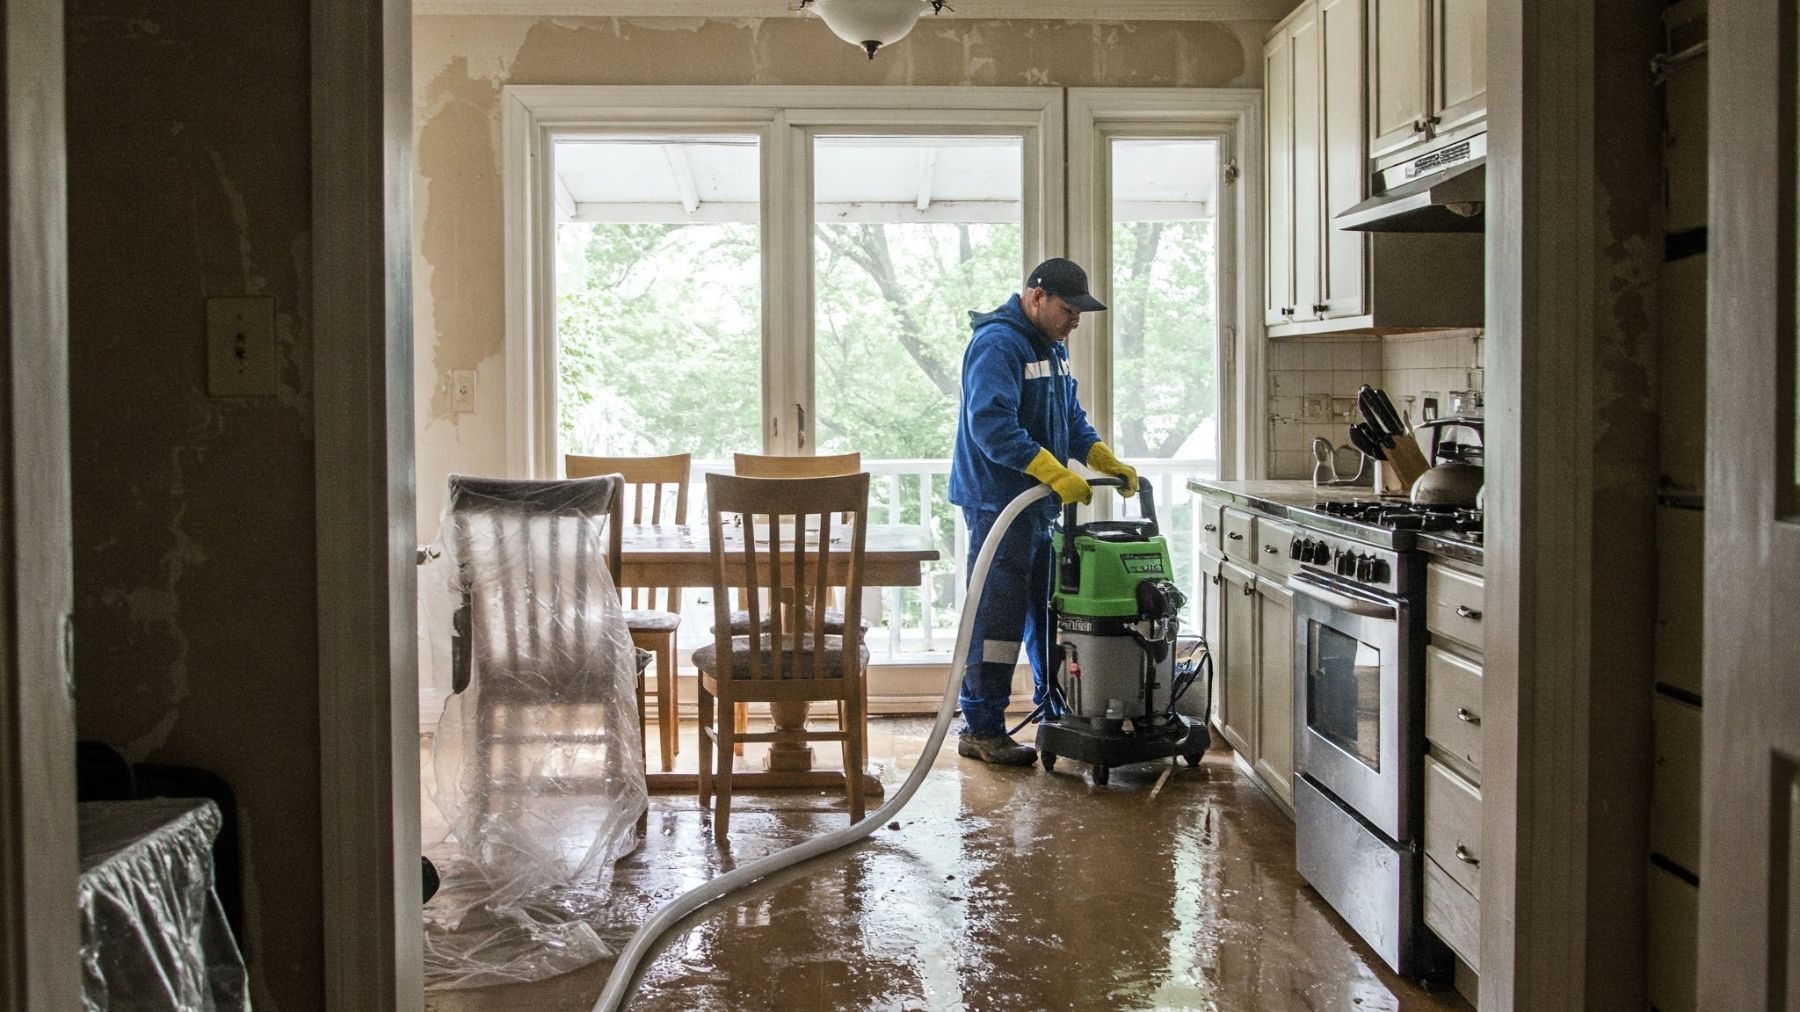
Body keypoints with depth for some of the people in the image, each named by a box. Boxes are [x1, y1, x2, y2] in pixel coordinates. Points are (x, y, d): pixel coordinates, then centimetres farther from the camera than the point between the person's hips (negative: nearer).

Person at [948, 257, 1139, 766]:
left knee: (1050, 610, 15)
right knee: (997, 617, -7)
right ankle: (981, 729, 1)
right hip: (999, 502, -10)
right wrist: (1056, 474, -31)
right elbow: (991, 425, -28)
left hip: (1041, 503, 10)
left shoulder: (1053, 346, 16)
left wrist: (1108, 461, 6)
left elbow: (1071, 418, 22)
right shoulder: (997, 344, -17)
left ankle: (1056, 711, 27)